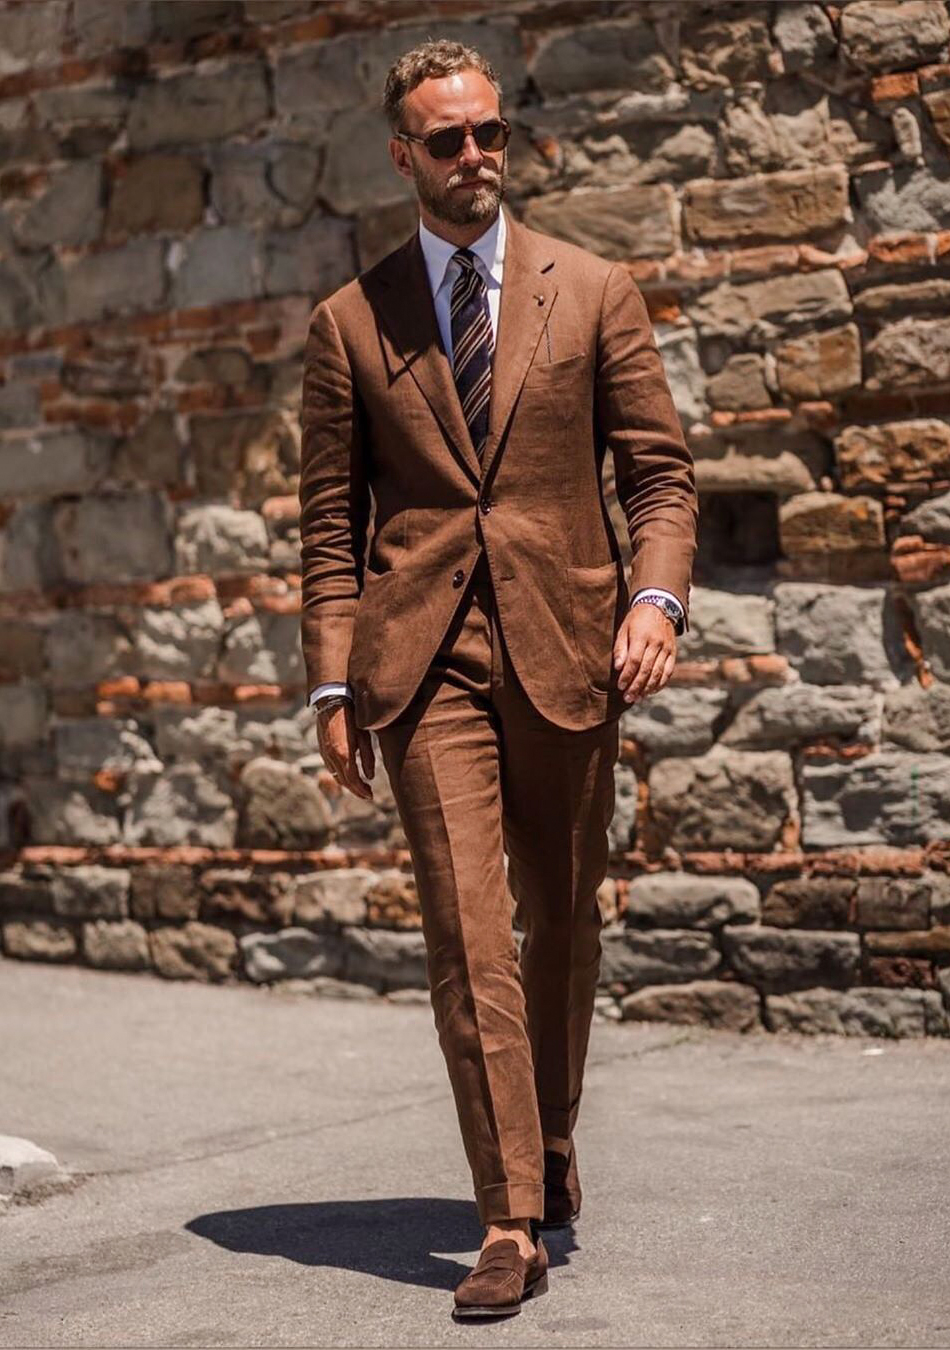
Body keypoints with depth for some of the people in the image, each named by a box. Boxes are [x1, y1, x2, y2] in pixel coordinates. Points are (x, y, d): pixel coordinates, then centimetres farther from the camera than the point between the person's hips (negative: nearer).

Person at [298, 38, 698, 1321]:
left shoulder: (595, 292, 7)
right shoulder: (348, 322, 8)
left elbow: (662, 472, 6)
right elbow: (330, 520, 9)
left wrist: (658, 597, -12)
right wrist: (332, 681, 2)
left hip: (564, 642, 1)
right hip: (423, 653, -1)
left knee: (562, 923, 12)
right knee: (466, 933, -8)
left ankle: (552, 1143, 36)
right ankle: (512, 1226, -4)